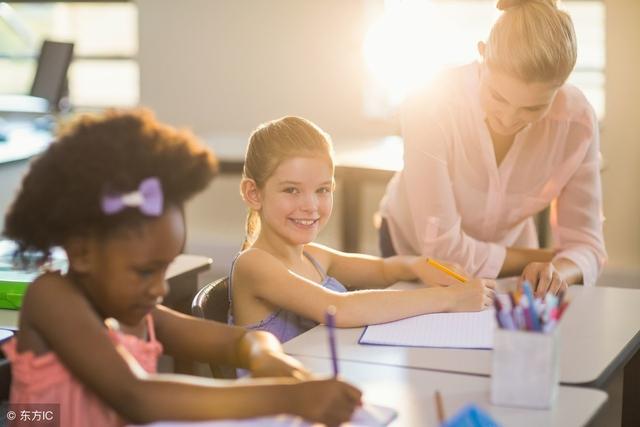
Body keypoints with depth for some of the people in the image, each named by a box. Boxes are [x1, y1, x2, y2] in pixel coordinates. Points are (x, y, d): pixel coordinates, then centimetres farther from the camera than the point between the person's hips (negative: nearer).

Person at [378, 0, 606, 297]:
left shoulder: (577, 121, -22)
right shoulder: (430, 106, -30)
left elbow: (585, 243, -18)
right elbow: (444, 250, -27)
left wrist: (559, 271, -40)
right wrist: (545, 258, -19)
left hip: (506, 257, 2)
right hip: (416, 253, -2)